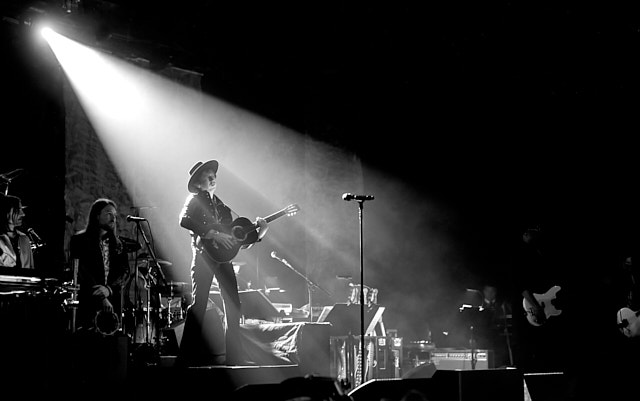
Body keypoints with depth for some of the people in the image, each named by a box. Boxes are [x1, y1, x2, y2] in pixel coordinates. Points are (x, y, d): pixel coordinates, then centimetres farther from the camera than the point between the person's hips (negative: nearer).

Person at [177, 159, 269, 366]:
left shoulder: (222, 207, 22)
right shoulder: (195, 200, 5)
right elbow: (184, 220, -17)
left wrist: (259, 231, 2)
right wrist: (215, 234, -20)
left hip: (223, 256, 6)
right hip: (204, 254, -6)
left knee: (234, 306, 1)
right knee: (199, 304, -12)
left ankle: (234, 355, 5)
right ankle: (187, 355, -11)